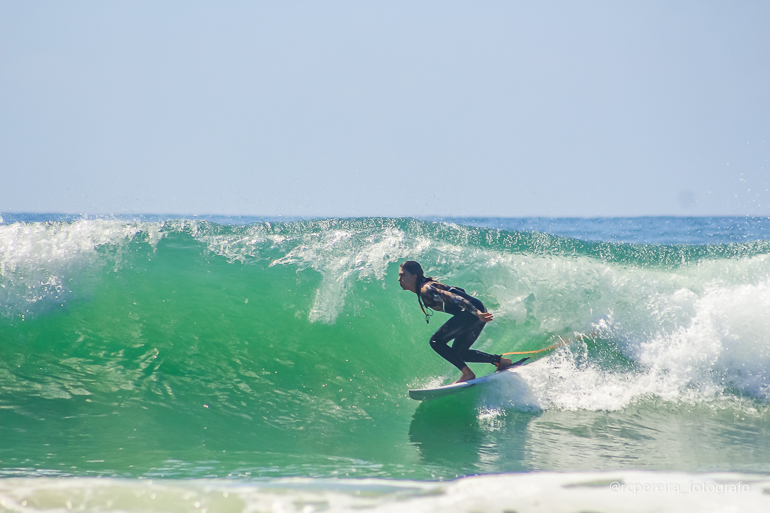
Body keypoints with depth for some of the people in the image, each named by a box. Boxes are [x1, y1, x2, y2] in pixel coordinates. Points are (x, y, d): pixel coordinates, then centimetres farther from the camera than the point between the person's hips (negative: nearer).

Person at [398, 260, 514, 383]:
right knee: (458, 353, 20)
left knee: (436, 341, -10)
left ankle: (468, 373, -12)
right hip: (477, 310, 10)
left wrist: (477, 313, -33)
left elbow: (452, 298, -23)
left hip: (472, 311, -10)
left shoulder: (426, 290, -12)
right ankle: (501, 361, 20)